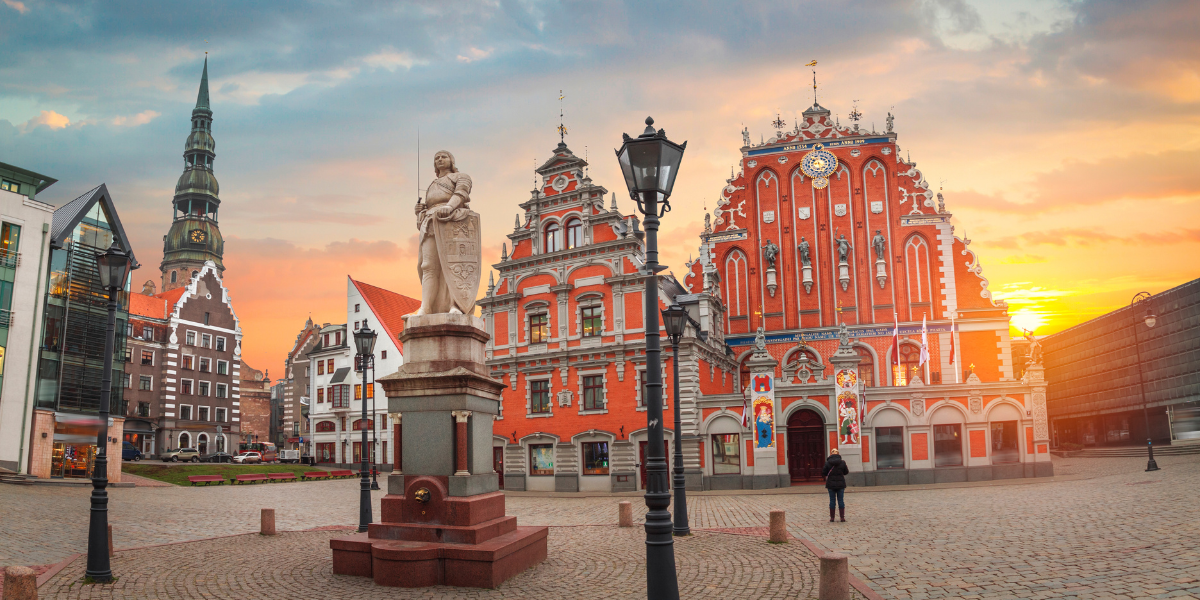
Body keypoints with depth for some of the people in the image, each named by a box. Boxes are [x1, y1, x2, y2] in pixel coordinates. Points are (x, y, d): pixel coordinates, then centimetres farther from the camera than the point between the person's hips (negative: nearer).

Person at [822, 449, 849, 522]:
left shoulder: (827, 463, -9)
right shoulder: (842, 462, -5)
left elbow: (824, 473, -5)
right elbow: (846, 472, 6)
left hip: (831, 484, -1)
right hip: (840, 484, 1)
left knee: (832, 500, 6)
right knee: (841, 500, 7)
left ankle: (832, 518, 9)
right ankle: (842, 517, 7)